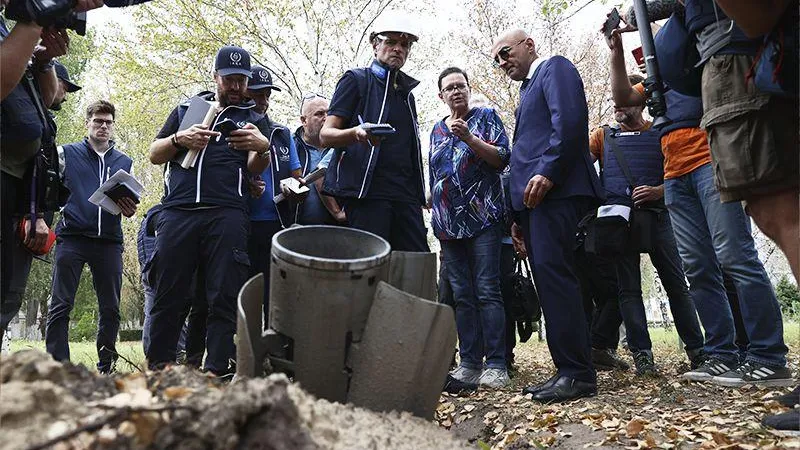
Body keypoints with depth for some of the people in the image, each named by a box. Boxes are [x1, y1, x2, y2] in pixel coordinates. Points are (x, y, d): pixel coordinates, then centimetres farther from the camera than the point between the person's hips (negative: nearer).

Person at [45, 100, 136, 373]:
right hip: (72, 238, -2)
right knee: (60, 306, -6)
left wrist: (129, 210, -2)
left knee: (110, 309, 4)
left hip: (109, 241, 2)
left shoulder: (124, 162, 18)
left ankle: (106, 368, 13)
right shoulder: (66, 153, 11)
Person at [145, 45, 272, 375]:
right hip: (178, 212, 1)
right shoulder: (186, 109, 23)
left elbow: (254, 169, 5)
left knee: (224, 298, -7)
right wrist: (179, 139, -2)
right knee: (168, 296, -1)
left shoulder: (254, 120, 19)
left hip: (227, 215, -1)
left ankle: (217, 371, -5)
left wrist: (263, 147, -18)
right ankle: (156, 368, 5)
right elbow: (154, 155, 19)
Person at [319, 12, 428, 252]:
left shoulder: (406, 91, 23)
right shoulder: (357, 80, 5)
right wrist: (356, 133, -26)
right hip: (367, 191, -6)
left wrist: (419, 191, 17)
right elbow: (325, 135, -4)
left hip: (406, 193, 6)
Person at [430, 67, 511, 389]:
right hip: (449, 224, 5)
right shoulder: (437, 130, 21)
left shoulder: (486, 117, 8)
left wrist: (469, 137, -16)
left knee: (487, 292, -9)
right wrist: (436, 221, 18)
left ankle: (496, 365, -5)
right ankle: (469, 364, 8)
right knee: (462, 296, 4)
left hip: (482, 217, -5)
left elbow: (502, 159, -4)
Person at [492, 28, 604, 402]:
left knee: (552, 271, -17)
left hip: (554, 189, -9)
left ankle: (577, 374, -14)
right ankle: (570, 371, 6)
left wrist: (547, 171, -22)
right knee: (549, 278, 4)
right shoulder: (528, 89, 32)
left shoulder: (554, 67, 7)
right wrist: (520, 217, 22)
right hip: (534, 197, 9)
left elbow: (569, 119, -13)